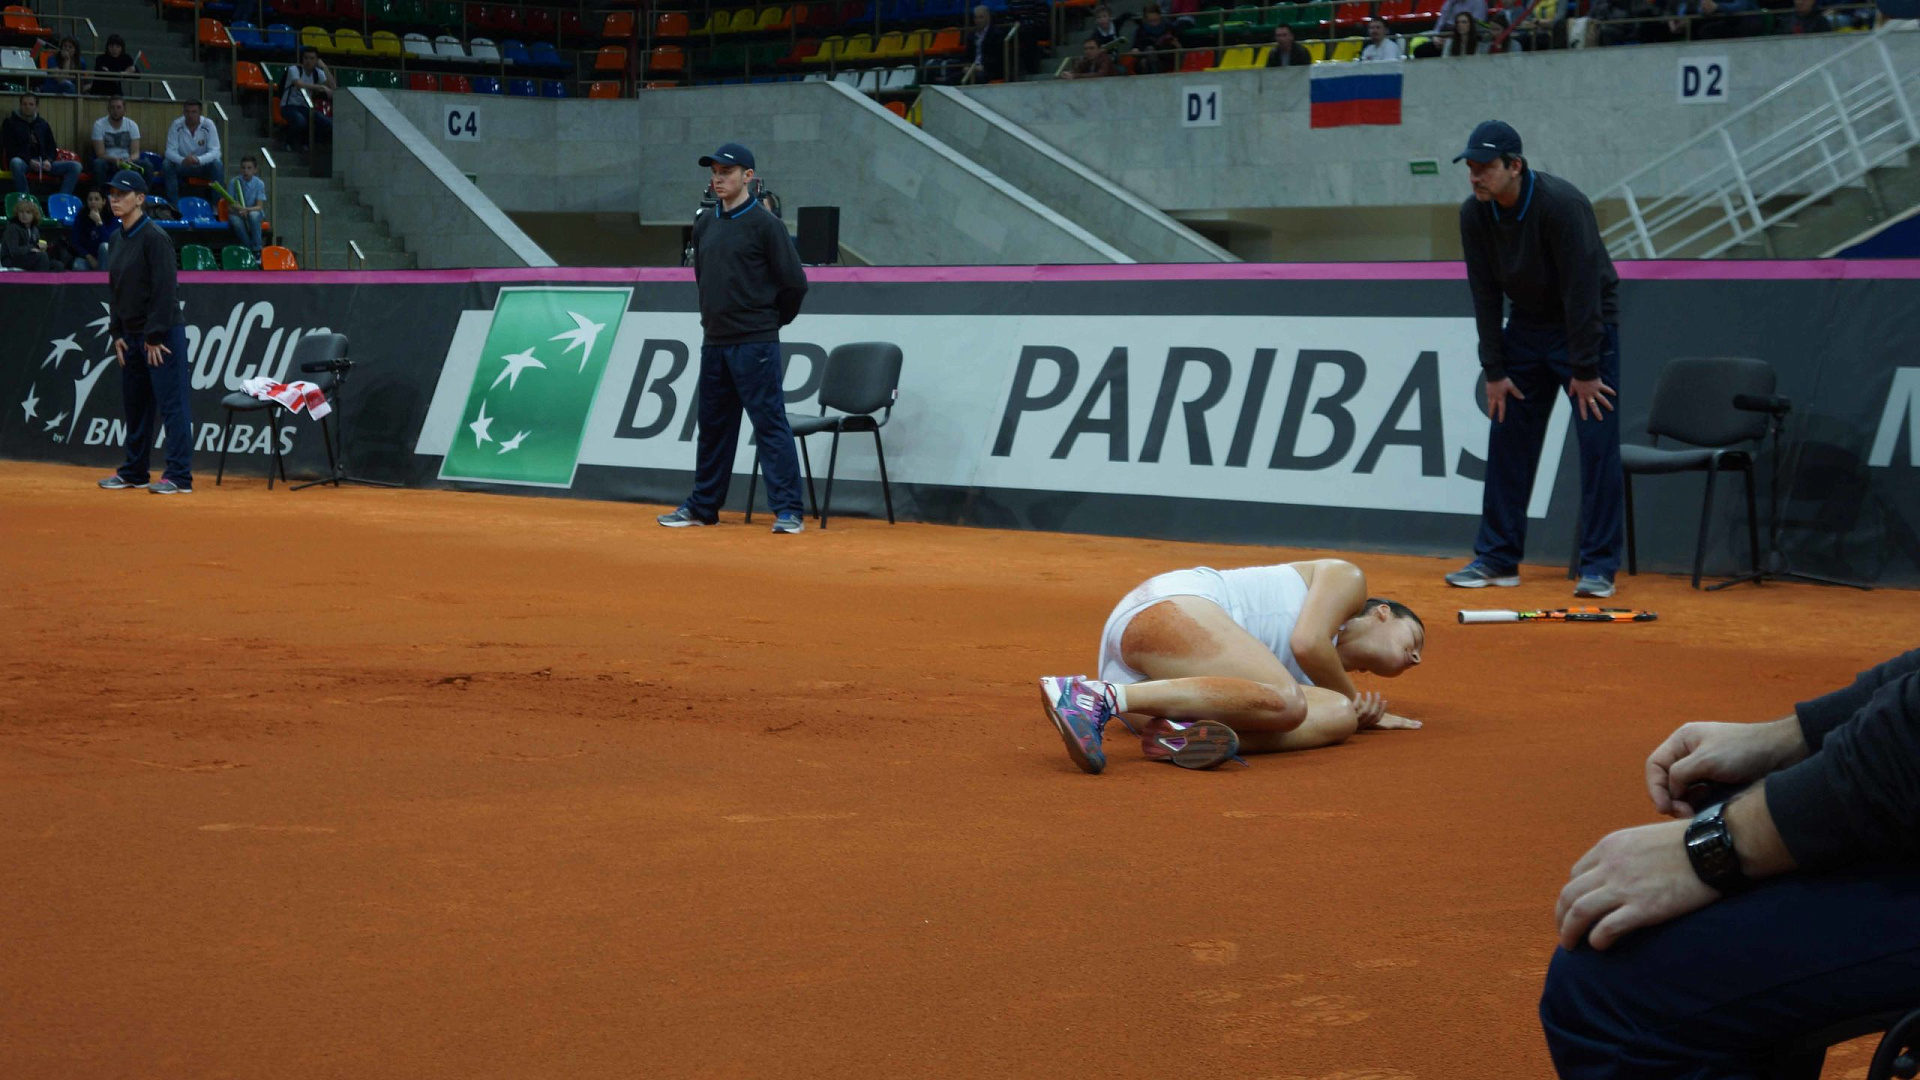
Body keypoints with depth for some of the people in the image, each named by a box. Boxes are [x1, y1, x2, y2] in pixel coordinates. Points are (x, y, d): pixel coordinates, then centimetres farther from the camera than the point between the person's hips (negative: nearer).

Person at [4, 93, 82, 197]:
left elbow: (52, 148, 18)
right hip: (23, 161, -4)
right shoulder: (10, 123, 8)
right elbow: (11, 149, -3)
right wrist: (29, 161, -19)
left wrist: (48, 161, -6)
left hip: (43, 162, 4)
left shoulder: (42, 124, 21)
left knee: (75, 166, -17)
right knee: (16, 163, -42)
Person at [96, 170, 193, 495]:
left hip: (162, 334, -9)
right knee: (134, 404, 13)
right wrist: (117, 333, 12)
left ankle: (180, 477, -8)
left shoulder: (154, 238, -13)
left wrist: (154, 337, -18)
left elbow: (165, 289, -17)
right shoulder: (117, 242, 13)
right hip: (131, 335, 9)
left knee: (172, 404, -7)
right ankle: (134, 472, 22)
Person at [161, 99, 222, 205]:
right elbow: (170, 151, -18)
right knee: (168, 165, -28)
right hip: (182, 167, 0)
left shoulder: (208, 125, -14)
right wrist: (183, 160, -42)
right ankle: (173, 205, -24)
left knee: (217, 165, -29)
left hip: (203, 166, 0)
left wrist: (198, 160, -41)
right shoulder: (176, 125, -13)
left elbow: (215, 152, -20)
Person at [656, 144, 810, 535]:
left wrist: (771, 321, 3)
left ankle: (788, 511, -8)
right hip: (714, 342, 7)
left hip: (755, 344, -7)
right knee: (713, 426, 14)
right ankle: (702, 506, 23)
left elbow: (794, 282, -8)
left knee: (771, 424, -8)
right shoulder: (705, 224, 12)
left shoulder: (764, 224, -8)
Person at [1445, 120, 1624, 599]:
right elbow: (1485, 294, -3)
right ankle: (1497, 559, 12)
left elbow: (1581, 292, -25)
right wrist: (1494, 370, -5)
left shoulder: (1561, 204, -27)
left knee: (1598, 444, -10)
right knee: (1508, 441, 5)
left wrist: (1585, 371, -24)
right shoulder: (1474, 213, -9)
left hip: (1588, 324, -6)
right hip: (1527, 324, 6)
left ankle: (1599, 567, -7)